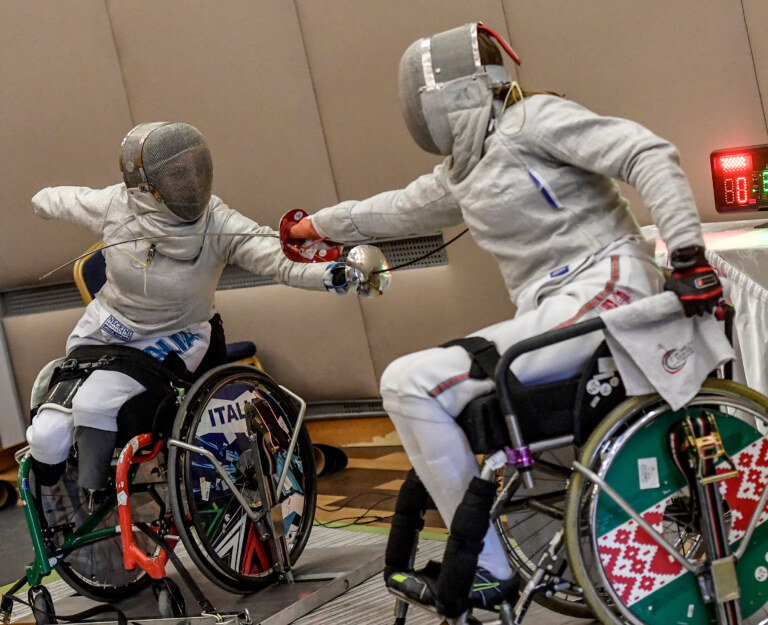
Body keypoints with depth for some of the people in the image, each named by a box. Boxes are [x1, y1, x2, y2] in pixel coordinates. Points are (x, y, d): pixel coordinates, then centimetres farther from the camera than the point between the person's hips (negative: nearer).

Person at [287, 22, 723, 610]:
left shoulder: (533, 118, -4)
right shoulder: (462, 174, 21)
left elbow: (650, 155, -11)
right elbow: (402, 208, 39)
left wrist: (689, 255, -19)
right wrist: (320, 224, 50)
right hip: (550, 312, 10)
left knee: (410, 383, -14)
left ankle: (486, 567, -8)